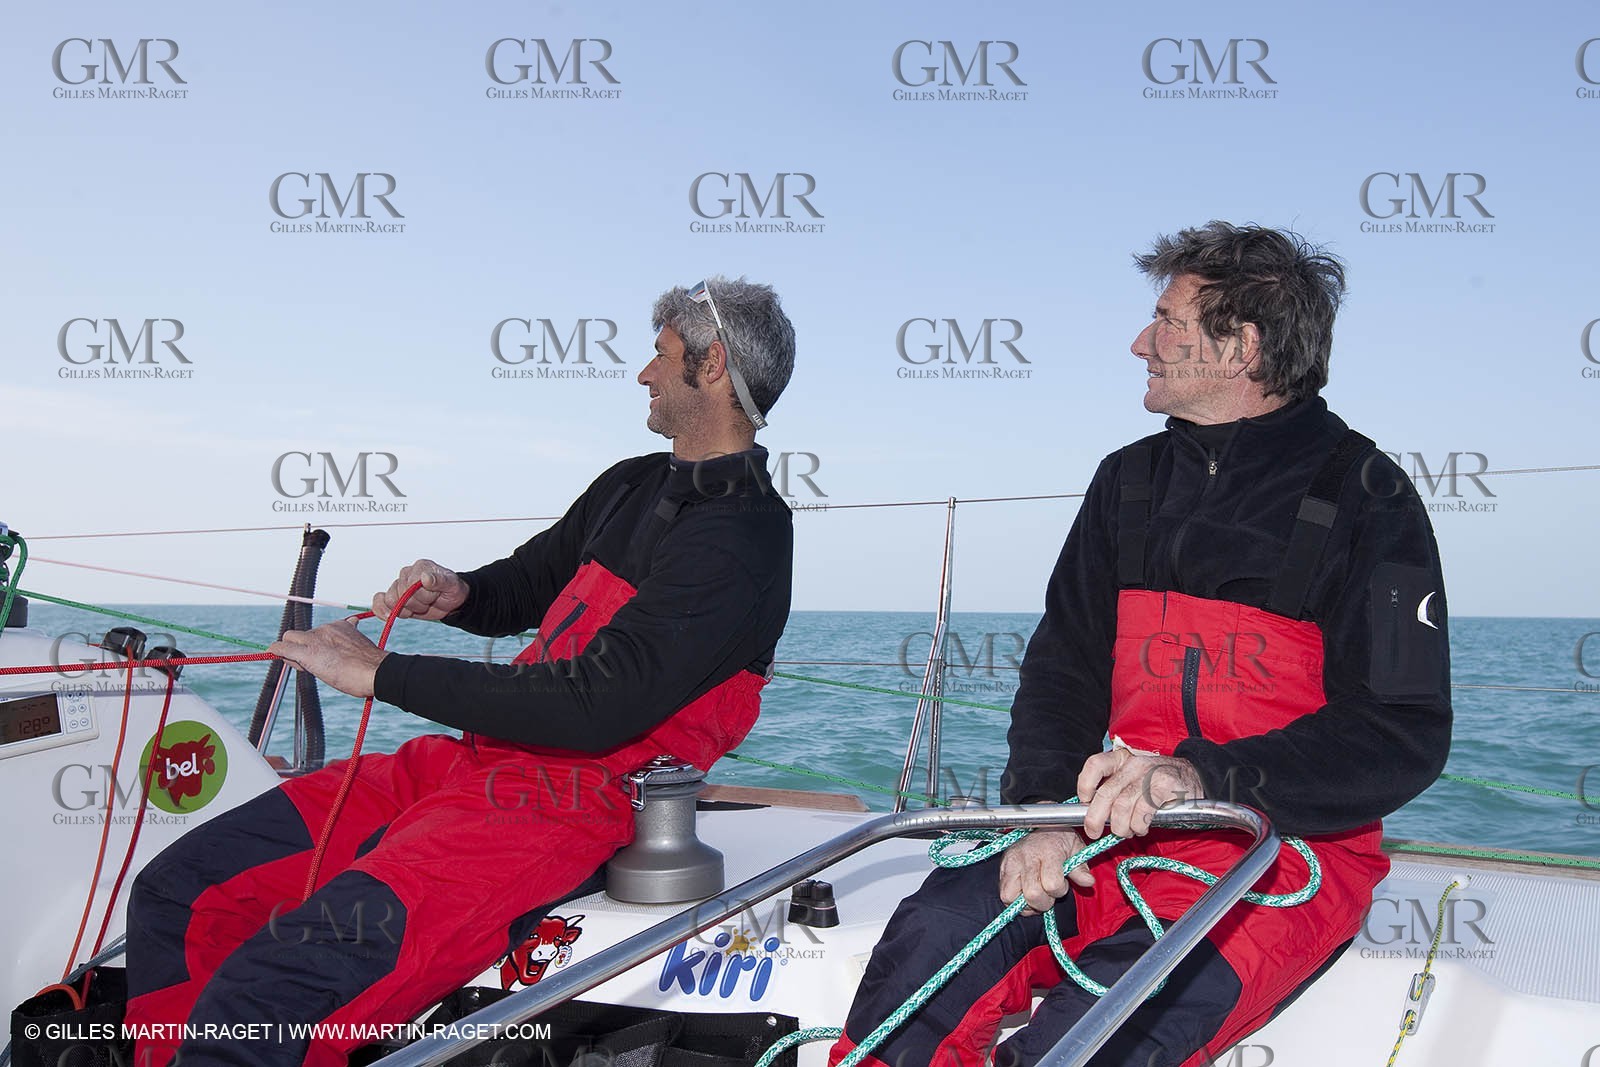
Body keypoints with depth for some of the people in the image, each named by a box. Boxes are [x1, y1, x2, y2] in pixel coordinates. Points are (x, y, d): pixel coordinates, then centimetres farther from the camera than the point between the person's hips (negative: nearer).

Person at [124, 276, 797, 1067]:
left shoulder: (740, 542, -13)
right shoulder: (632, 485, 18)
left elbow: (597, 709, -22)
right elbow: (523, 591, 31)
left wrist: (381, 673, -16)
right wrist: (455, 594, 4)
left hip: (561, 802, -9)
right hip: (473, 760, 10)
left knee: (259, 999, -28)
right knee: (182, 888, 1)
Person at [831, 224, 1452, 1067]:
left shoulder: (1364, 498, -4)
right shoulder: (1130, 480, 14)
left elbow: (1404, 735, -11)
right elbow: (1065, 666, 11)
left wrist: (1201, 776, -24)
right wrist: (1043, 806, -9)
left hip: (1290, 849, -4)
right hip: (1120, 830, 5)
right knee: (933, 932, -25)